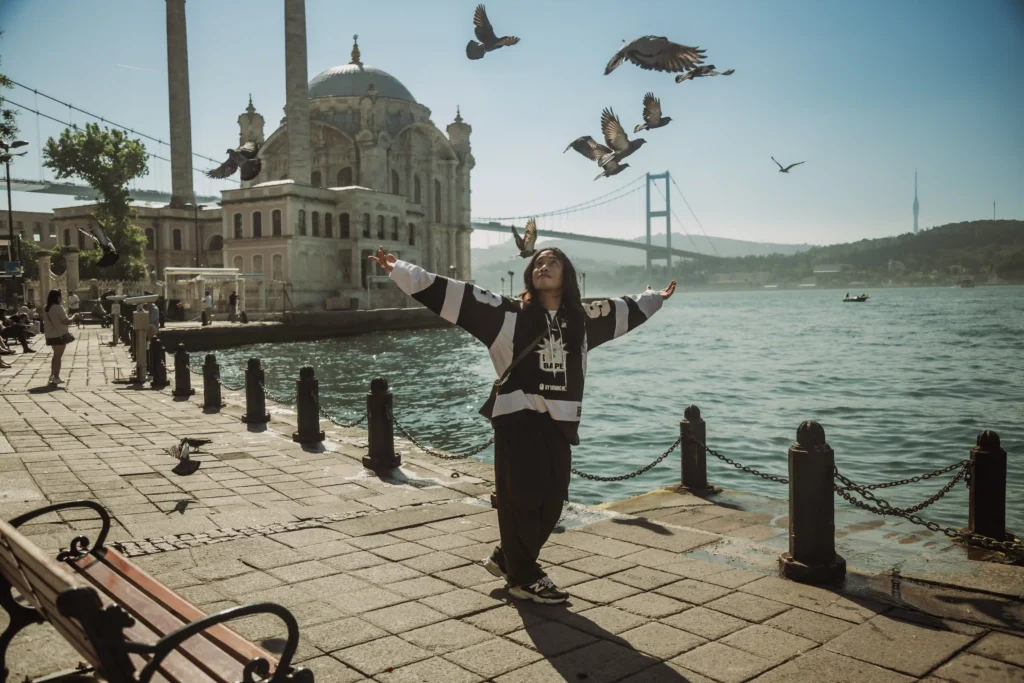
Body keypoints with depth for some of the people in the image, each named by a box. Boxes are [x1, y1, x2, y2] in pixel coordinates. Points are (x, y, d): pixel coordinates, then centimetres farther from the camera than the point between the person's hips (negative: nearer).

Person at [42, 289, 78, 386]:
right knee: (58, 356, -1)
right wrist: (73, 317, -2)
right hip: (60, 335, -8)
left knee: (56, 355, 22)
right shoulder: (58, 308, -18)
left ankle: (53, 375, 23)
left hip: (50, 335, 8)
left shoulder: (46, 309, 7)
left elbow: (45, 320, 17)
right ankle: (55, 378, 0)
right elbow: (66, 321, -19)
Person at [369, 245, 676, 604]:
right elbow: (449, 292, -7)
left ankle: (506, 559, 32)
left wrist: (654, 298, 44)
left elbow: (625, 310, 29)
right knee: (521, 500, 0)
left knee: (551, 501, 9)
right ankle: (524, 577, 20)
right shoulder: (510, 312, -3)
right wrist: (400, 270, -12)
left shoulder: (582, 318, 10)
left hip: (560, 420, 5)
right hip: (518, 416, -5)